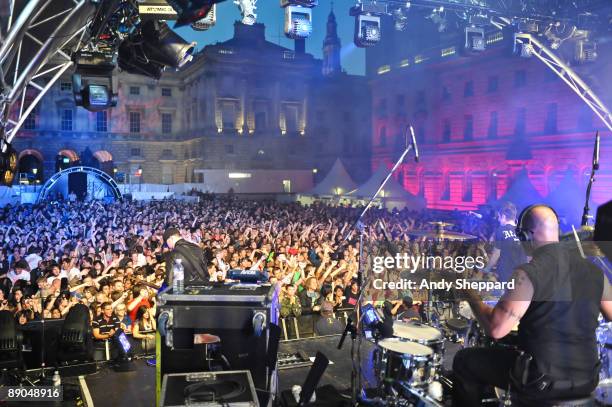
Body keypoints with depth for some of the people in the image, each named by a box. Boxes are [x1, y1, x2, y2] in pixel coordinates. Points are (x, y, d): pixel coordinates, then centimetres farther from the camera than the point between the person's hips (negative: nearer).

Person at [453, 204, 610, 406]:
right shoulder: (593, 271, 0)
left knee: (464, 361, 13)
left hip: (543, 381, -6)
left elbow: (496, 329, -21)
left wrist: (472, 296, -5)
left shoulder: (528, 273, -18)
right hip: (587, 381, 6)